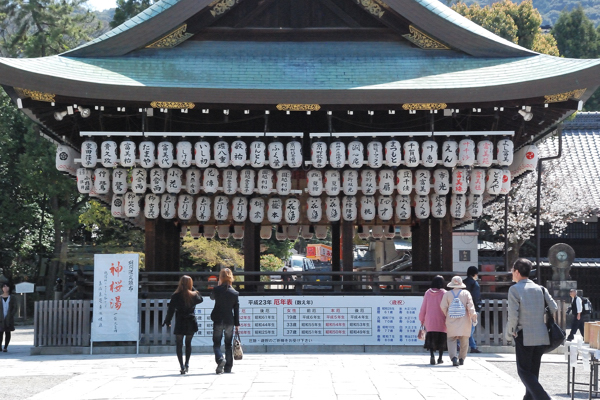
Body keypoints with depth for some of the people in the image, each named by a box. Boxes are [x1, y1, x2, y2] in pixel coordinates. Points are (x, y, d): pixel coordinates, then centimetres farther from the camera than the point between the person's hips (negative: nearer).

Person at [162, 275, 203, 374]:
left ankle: (182, 366, -6)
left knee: (179, 344, 4)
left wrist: (167, 321, 8)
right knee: (188, 343, 18)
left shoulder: (175, 296, -8)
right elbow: (200, 299, 22)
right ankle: (187, 364, 16)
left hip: (180, 323, -2)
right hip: (191, 322, 2)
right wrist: (193, 289, 18)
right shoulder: (194, 295, -2)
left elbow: (171, 309, -4)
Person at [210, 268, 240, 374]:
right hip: (230, 321, 2)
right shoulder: (235, 293, -2)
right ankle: (228, 367, 13)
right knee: (229, 345, 12)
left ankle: (220, 359, -23)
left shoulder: (217, 290, -9)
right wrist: (237, 325, 8)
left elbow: (212, 297, 15)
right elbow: (236, 310, 2)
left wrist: (219, 286, 11)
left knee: (216, 343, 5)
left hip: (218, 321, -2)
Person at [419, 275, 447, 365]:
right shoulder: (444, 293, -7)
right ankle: (440, 358, 17)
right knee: (442, 340, 12)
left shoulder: (428, 293, 1)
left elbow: (423, 308, 5)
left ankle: (432, 354, -20)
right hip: (441, 321, -1)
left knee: (431, 340, 2)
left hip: (430, 321, 1)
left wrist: (422, 320, 16)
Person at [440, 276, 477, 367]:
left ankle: (453, 357, -21)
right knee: (464, 340, 13)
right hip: (464, 322, 0)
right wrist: (474, 317, -7)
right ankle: (461, 359, 18)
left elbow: (443, 306, -2)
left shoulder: (447, 294, 0)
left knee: (451, 340, -1)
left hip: (451, 322, 0)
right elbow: (470, 306, -8)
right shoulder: (466, 293, 0)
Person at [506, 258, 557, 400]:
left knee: (524, 371, -1)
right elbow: (554, 309, 4)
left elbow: (513, 315, -14)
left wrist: (509, 334, -1)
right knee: (533, 371, 16)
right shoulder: (540, 289, 10)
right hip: (542, 336, 6)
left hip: (524, 336, -6)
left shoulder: (515, 289, -7)